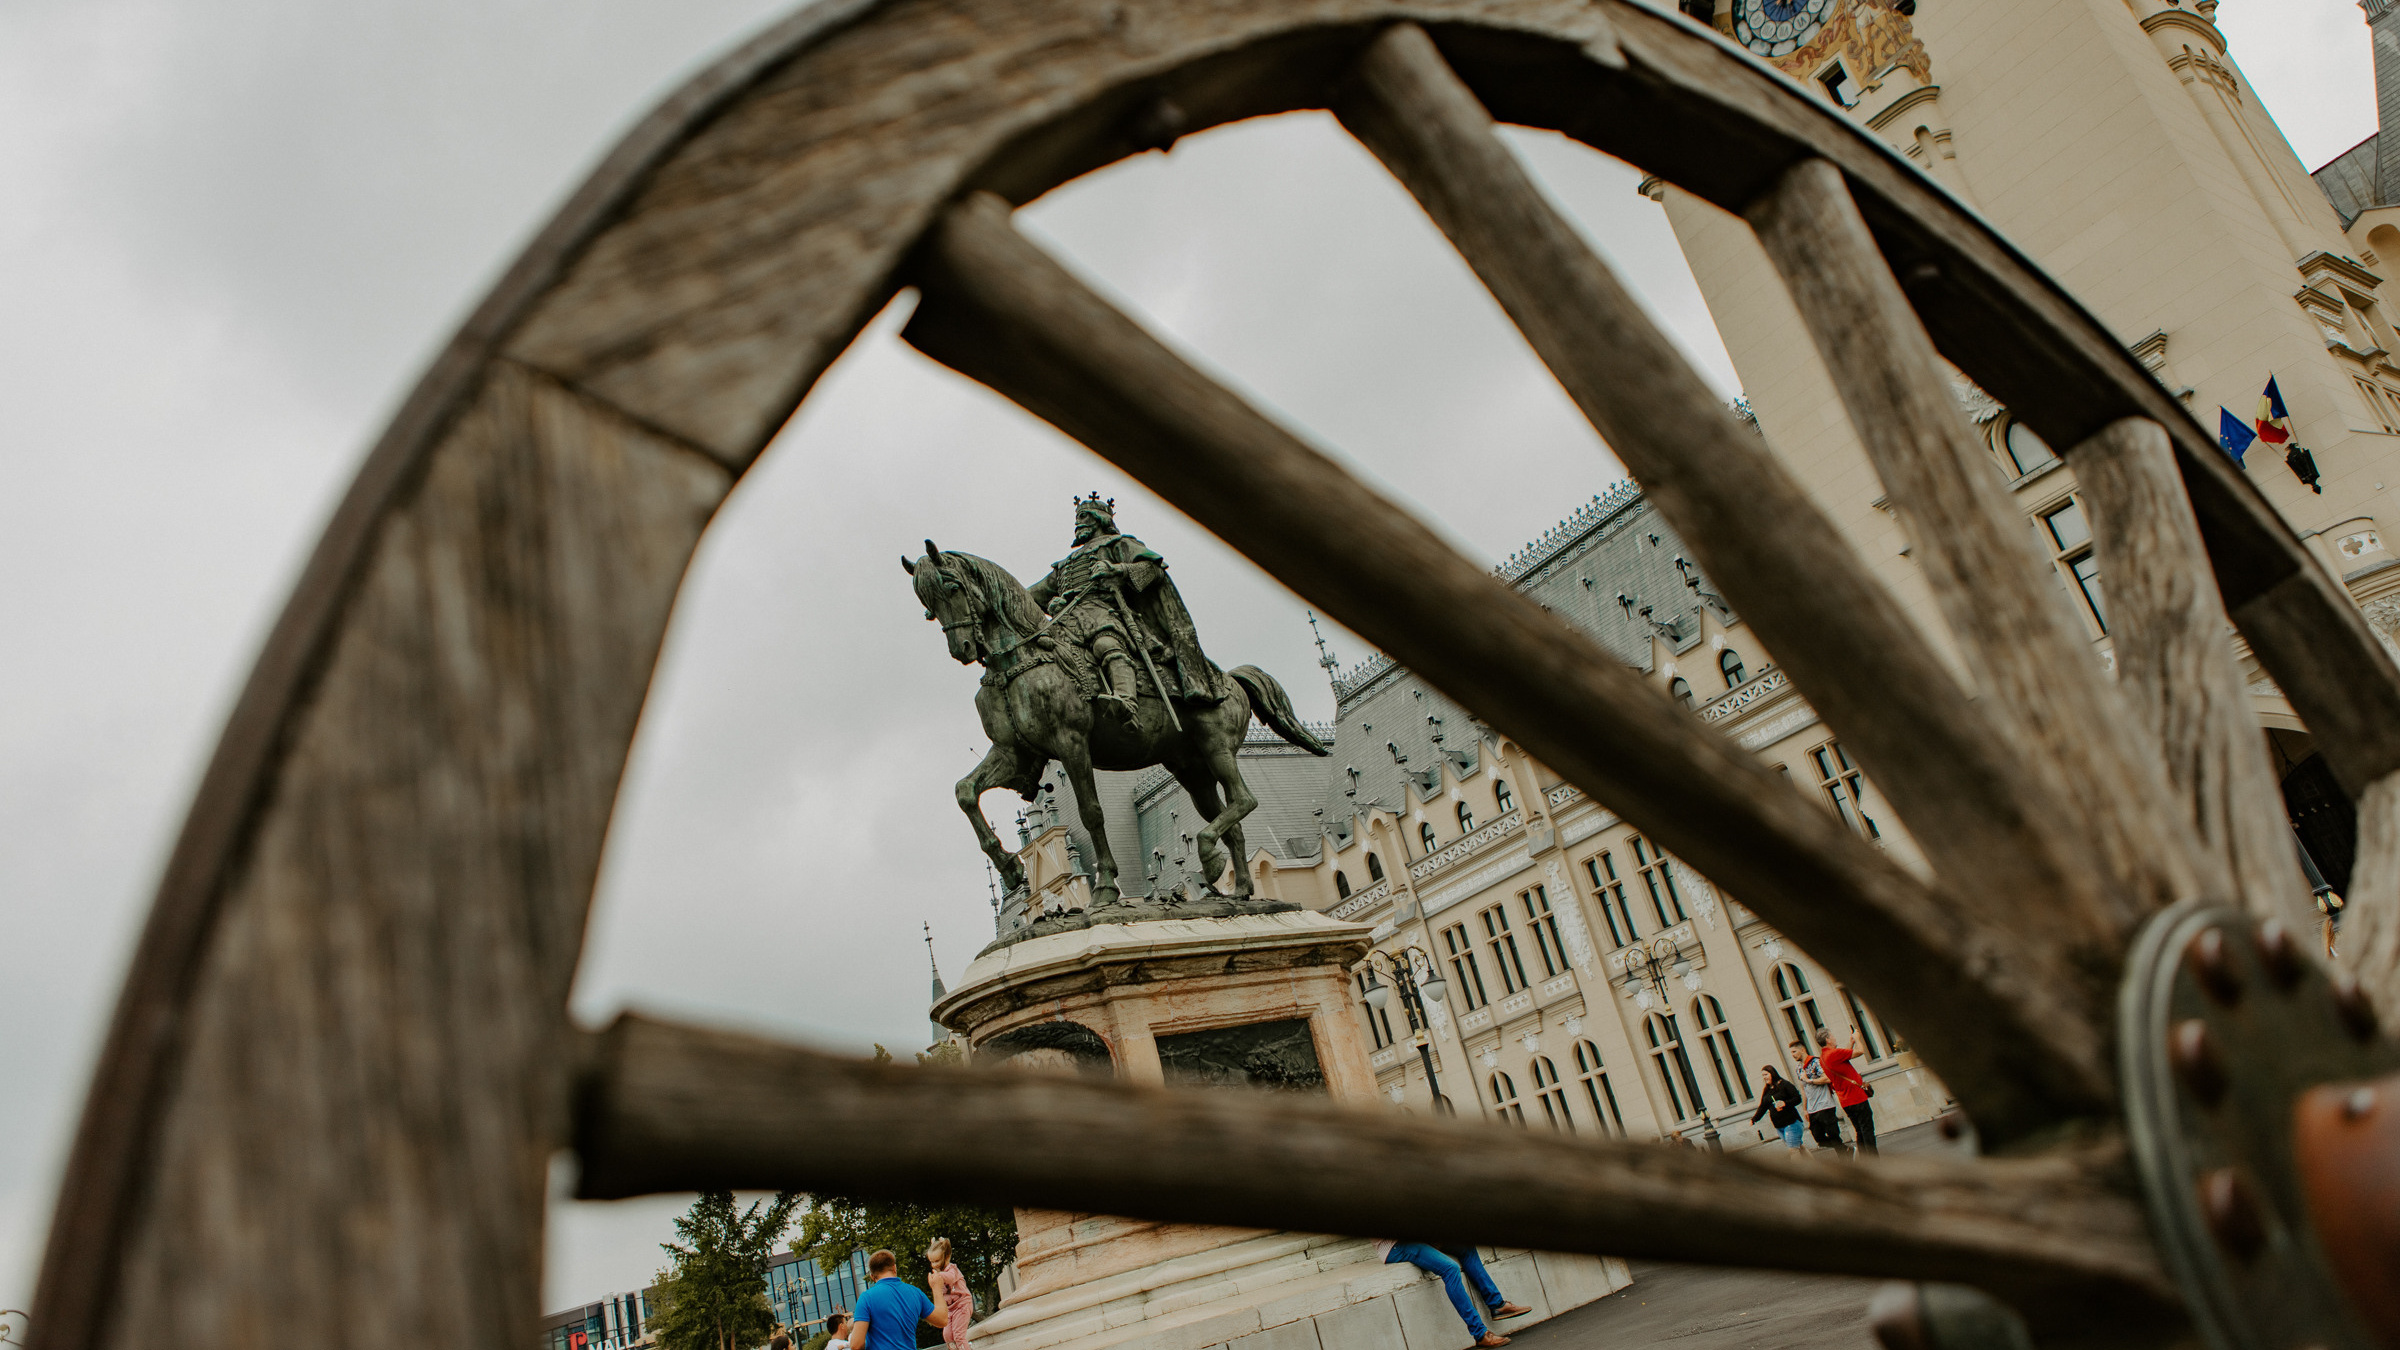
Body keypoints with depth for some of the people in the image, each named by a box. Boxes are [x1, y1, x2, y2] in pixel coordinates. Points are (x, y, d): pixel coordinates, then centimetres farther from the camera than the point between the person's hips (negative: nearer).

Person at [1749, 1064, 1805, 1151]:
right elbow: (1762, 1107, 12)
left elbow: (1797, 1098, -8)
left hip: (1791, 1122, -6)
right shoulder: (1766, 1091, 14)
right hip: (1778, 1127, 6)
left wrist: (1785, 1103, -23)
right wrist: (1753, 1119, -1)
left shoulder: (1784, 1084, -4)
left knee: (1793, 1150, -13)